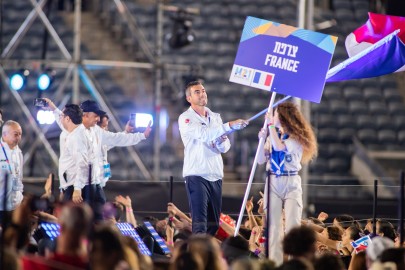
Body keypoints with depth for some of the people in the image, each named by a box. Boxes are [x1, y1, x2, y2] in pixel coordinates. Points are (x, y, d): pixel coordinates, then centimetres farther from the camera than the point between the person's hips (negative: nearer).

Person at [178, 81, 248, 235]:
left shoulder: (215, 117, 16)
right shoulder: (186, 118, -4)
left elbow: (225, 148, 12)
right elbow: (203, 134, -23)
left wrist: (221, 142, -13)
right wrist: (229, 126, -32)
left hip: (215, 175, 7)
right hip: (196, 175, -6)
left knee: (213, 222, 8)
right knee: (199, 222, -14)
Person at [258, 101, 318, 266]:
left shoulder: (296, 137, -5)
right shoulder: (273, 135, 9)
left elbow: (279, 147, -22)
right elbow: (261, 160, 8)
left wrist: (272, 125, -16)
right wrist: (262, 140, -4)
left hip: (292, 184, -4)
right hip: (273, 183, 4)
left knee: (292, 226, -9)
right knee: (273, 226, 1)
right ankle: (275, 263, 3)